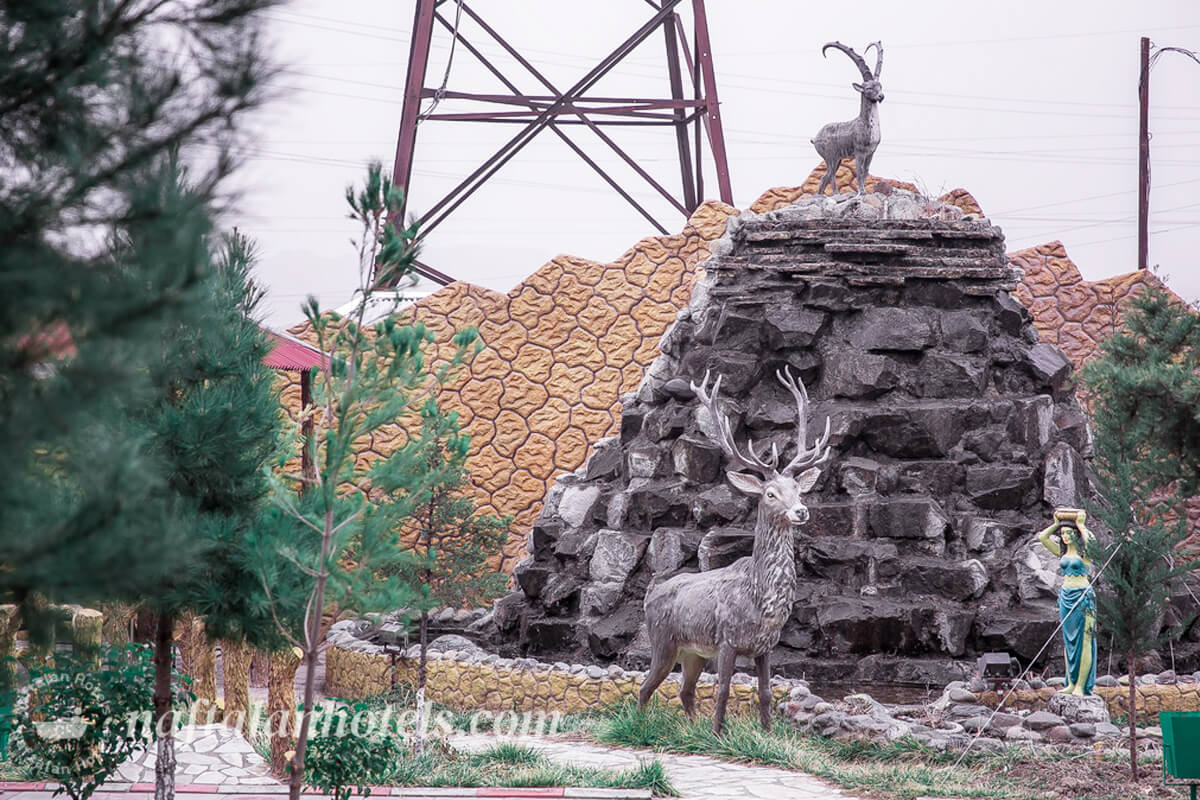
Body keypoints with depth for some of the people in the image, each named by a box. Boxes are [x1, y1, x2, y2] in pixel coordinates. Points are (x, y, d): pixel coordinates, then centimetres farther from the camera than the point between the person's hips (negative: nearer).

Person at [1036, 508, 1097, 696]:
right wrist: (1056, 524, 7)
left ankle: (1081, 686, -9)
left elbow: (1090, 540, -25)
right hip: (1066, 596, 7)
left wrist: (1081, 525, -11)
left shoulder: (1085, 551, -5)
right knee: (1068, 641, 7)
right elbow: (1042, 537, 7)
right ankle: (1071, 683, 10)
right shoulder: (1062, 551, 11)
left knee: (1083, 640, -6)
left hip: (1082, 596, -7)